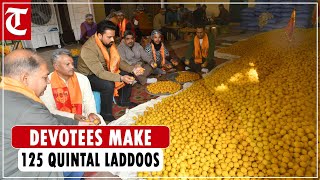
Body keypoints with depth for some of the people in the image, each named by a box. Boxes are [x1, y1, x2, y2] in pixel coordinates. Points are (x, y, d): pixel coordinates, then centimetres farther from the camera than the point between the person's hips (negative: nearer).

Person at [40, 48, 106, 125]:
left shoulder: (82, 79, 1)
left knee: (99, 119, -21)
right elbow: (50, 111, -11)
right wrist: (73, 116, -20)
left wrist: (91, 113, -18)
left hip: (82, 117, 3)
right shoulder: (47, 83, -11)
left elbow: (89, 100, 3)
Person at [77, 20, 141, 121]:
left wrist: (132, 70, -16)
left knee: (128, 76, -1)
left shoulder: (108, 43, -8)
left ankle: (123, 101, 20)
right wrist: (121, 78, -44)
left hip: (104, 70, 8)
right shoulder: (88, 49, -31)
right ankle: (106, 114, -13)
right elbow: (100, 73, -36)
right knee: (109, 85, -35)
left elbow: (117, 61, -1)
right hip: (89, 76, -7)